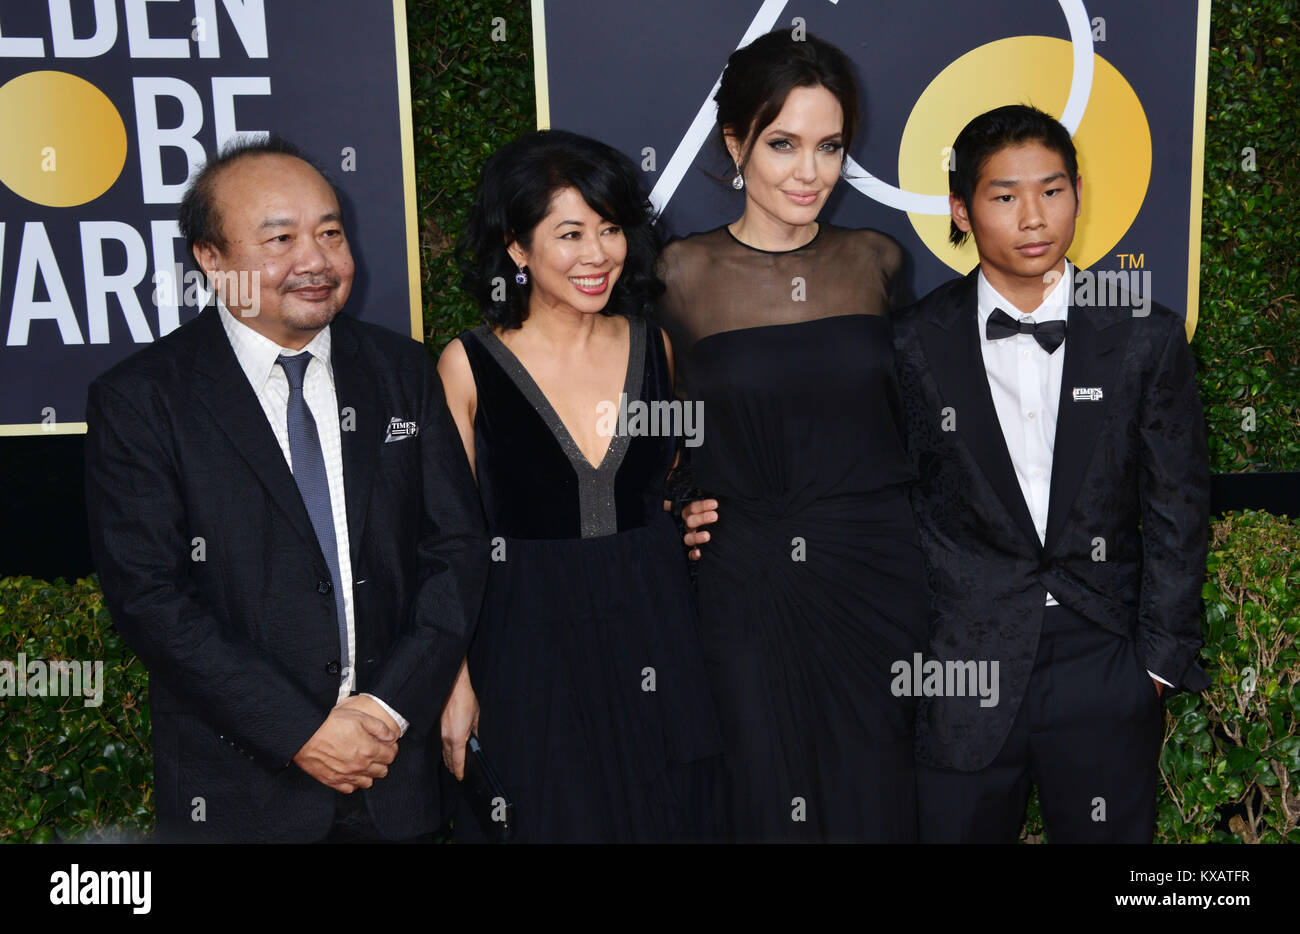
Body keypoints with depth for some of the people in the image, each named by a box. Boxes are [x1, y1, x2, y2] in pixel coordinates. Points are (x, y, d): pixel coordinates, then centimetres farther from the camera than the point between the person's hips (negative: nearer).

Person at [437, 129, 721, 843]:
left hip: (655, 644, 3)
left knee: (662, 816, 13)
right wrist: (457, 682, -7)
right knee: (548, 820, 7)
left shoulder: (654, 347, 4)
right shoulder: (469, 366, -6)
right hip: (528, 647, -3)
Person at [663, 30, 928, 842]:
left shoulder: (877, 260, 3)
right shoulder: (682, 274, -4)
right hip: (747, 587, -1)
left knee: (874, 804, 10)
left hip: (878, 580, 2)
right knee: (768, 802, 10)